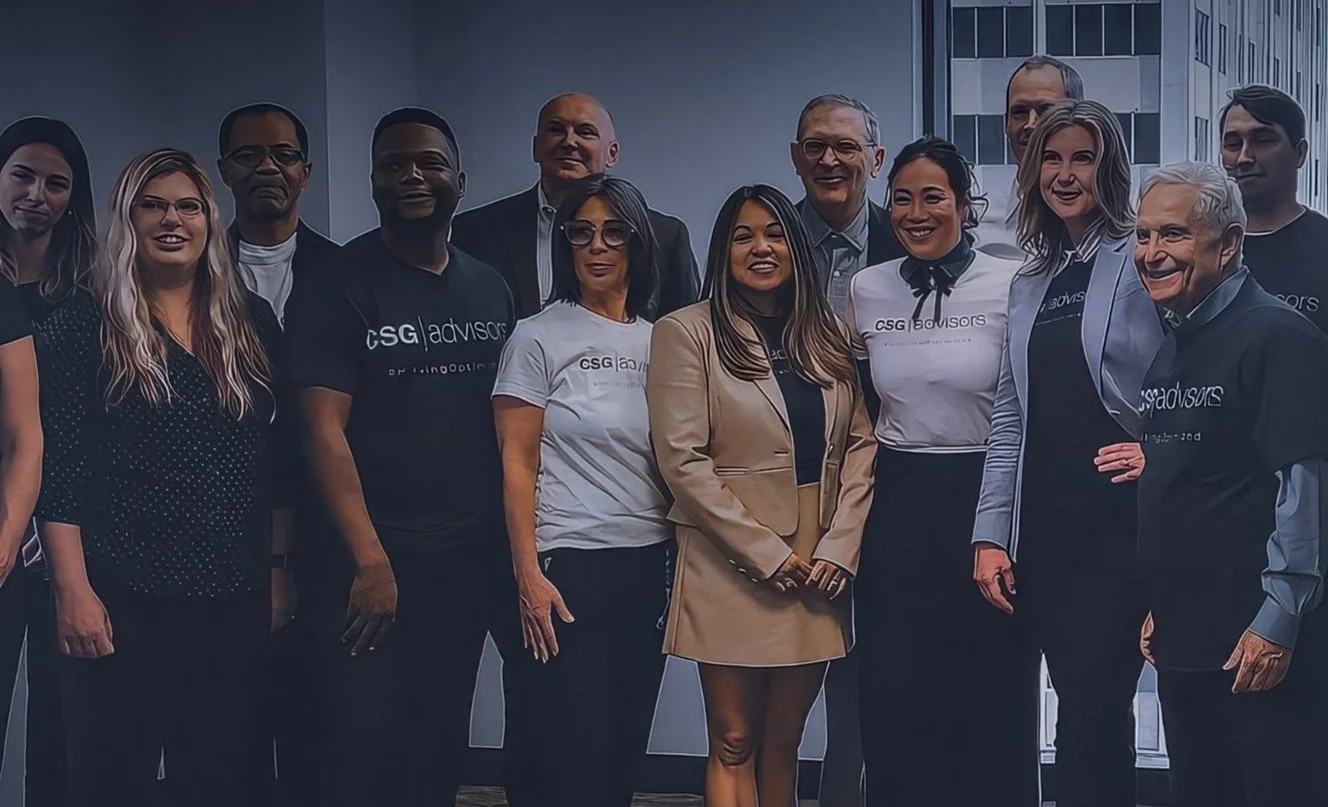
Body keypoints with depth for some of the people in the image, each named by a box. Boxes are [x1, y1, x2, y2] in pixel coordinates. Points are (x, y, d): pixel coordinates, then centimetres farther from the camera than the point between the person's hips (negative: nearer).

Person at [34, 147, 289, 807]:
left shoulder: (252, 323, 10)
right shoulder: (85, 324, -1)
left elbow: (276, 460, 13)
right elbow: (57, 468, -6)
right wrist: (73, 591, -13)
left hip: (234, 600, 4)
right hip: (121, 602, -3)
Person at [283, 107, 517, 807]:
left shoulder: (489, 289, 12)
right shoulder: (335, 284, -5)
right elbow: (324, 429, -11)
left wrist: (513, 548, 5)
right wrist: (370, 560, -17)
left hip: (468, 559, 5)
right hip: (365, 558, -4)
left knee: (440, 750, 9)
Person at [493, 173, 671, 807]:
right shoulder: (539, 337, -3)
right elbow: (516, 463, -5)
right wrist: (529, 576, -11)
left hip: (651, 565, 5)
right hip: (572, 566, -5)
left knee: (625, 751, 10)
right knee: (576, 755, -3)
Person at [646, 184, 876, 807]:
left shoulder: (830, 335, 11)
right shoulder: (687, 332, -4)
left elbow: (861, 444, 7)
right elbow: (683, 459, -10)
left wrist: (838, 546, -7)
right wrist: (768, 553, -12)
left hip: (819, 564, 4)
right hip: (733, 565, -4)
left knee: (783, 741, 9)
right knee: (734, 743, 0)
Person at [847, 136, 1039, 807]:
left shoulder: (1010, 286, -7)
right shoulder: (867, 289, 5)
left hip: (986, 499, -3)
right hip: (896, 507, 3)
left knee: (991, 698, 5)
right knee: (895, 698, 8)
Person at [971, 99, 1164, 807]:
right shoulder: (1030, 284, 16)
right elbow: (1009, 416, 13)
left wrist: (1160, 451, -16)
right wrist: (990, 534, 7)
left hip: (1120, 517, -6)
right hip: (1043, 524, 6)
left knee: (1092, 709, -8)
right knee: (1084, 705, 9)